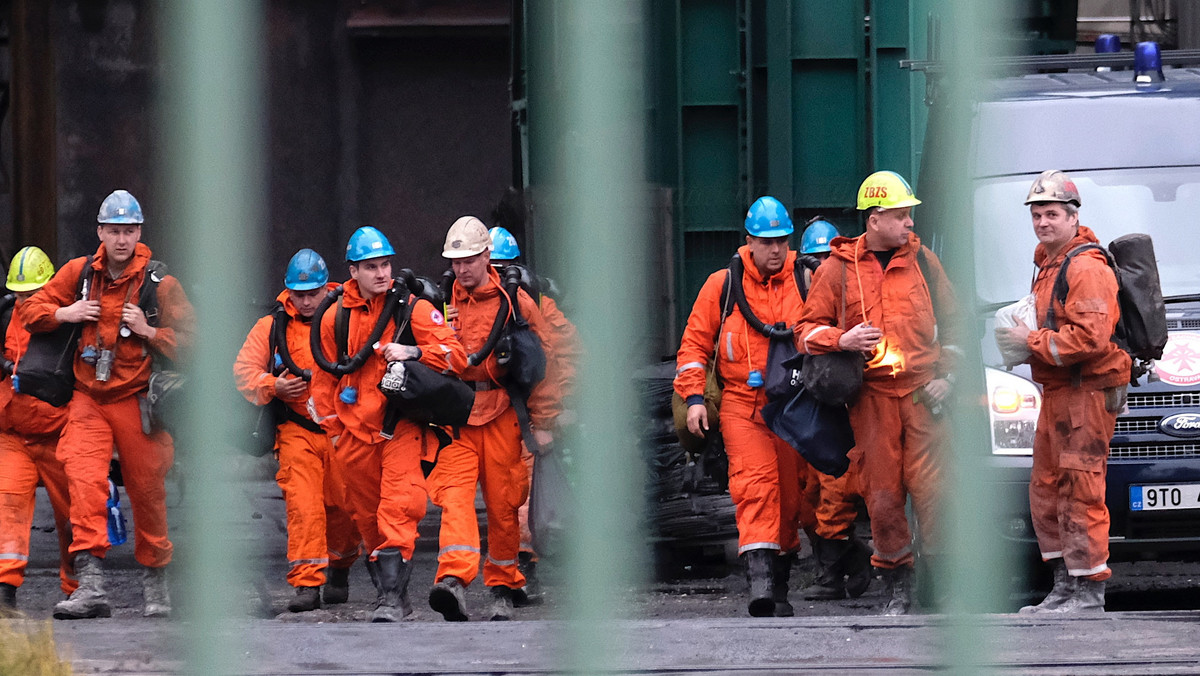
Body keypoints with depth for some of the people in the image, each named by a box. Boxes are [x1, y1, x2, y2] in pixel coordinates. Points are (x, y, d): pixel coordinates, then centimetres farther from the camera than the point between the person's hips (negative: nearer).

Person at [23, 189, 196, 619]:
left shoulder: (159, 284, -3)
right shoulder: (80, 273, 5)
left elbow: (187, 341, -2)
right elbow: (32, 310, 14)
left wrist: (147, 331, -17)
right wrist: (64, 314, -5)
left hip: (137, 401, -1)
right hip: (88, 401, 1)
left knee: (146, 489, 6)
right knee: (84, 479, -18)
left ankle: (155, 579, 27)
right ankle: (90, 585, -25)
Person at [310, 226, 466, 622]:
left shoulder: (414, 309, -2)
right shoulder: (335, 318, 7)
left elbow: (454, 355, -6)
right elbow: (324, 380, 18)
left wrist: (411, 352, -21)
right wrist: (334, 430, 17)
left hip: (402, 429, -4)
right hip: (355, 434, 4)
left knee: (398, 511, -17)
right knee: (366, 516, 9)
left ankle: (392, 596, -21)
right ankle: (385, 587, 24)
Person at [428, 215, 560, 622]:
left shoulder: (514, 302, 1)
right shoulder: (442, 302, 8)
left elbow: (543, 359, 4)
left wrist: (542, 423, 2)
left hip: (501, 415, -1)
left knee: (503, 503, 5)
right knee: (454, 495, -16)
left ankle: (504, 586, 19)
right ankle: (454, 580, -30)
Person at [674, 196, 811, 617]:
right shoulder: (723, 285, 4)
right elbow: (695, 342, 8)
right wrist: (694, 397, -1)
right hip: (741, 404, -2)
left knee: (789, 492, 5)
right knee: (755, 483, -20)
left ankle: (780, 584, 18)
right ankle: (759, 575, -31)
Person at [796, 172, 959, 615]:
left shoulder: (923, 262, 11)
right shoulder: (838, 269, 6)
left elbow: (950, 321, 16)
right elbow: (808, 330, 8)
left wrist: (946, 375, 4)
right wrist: (843, 340, -12)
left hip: (922, 390, 0)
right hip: (871, 395, 0)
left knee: (929, 486, -10)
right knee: (882, 492, -2)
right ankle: (898, 583, 8)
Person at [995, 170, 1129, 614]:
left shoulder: (1086, 268, -13)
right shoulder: (1049, 265, 20)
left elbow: (1089, 338, -23)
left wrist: (1031, 341, -16)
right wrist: (1019, 336, 11)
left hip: (1088, 392, -11)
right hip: (1057, 394, 11)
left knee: (1080, 493, -11)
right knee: (1046, 491, 12)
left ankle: (1089, 595, -11)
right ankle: (1066, 589, 17)